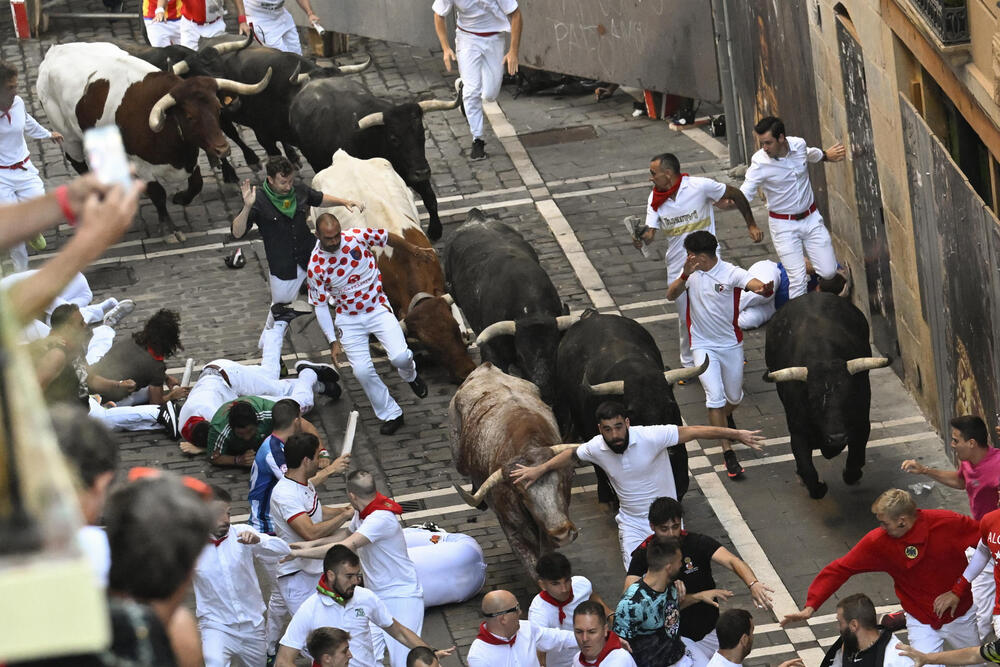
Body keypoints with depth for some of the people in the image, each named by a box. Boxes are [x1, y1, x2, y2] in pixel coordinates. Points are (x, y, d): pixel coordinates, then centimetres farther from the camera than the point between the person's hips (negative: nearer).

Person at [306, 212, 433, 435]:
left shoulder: (358, 237, -17)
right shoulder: (316, 266, -17)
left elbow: (389, 238, 3)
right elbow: (320, 305, -8)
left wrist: (416, 250, 14)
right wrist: (333, 341, -11)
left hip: (378, 308, 0)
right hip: (349, 319, 0)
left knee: (400, 357, -17)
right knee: (362, 371, -9)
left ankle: (409, 375, 22)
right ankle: (391, 415, 12)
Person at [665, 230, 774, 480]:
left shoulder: (731, 273, -16)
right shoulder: (691, 272, -4)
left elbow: (755, 284, -34)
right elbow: (671, 295, -16)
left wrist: (766, 289, -58)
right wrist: (685, 276, -34)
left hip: (731, 344, 0)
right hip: (703, 345, 0)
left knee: (734, 398, 14)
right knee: (715, 396, -15)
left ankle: (725, 416, 52)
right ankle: (728, 453, -11)